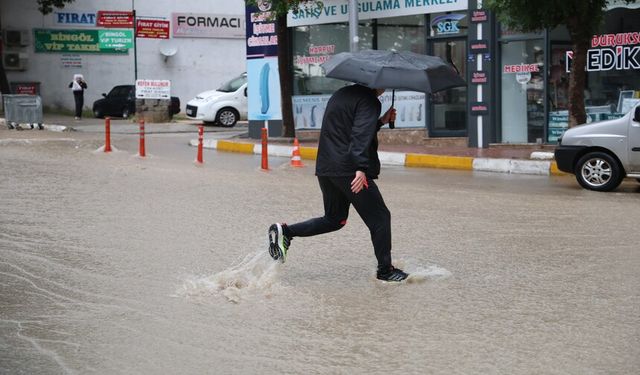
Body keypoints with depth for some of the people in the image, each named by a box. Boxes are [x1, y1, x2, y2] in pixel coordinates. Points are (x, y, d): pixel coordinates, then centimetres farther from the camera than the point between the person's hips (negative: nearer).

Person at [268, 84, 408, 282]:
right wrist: (361, 168, -33)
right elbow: (361, 135, -24)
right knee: (379, 217, 5)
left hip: (325, 169, 9)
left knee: (334, 219, 21)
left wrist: (381, 121, 28)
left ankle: (285, 231, 6)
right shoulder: (369, 101, -9)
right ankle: (385, 270, 10)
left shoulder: (340, 95, 19)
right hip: (350, 171, -8)